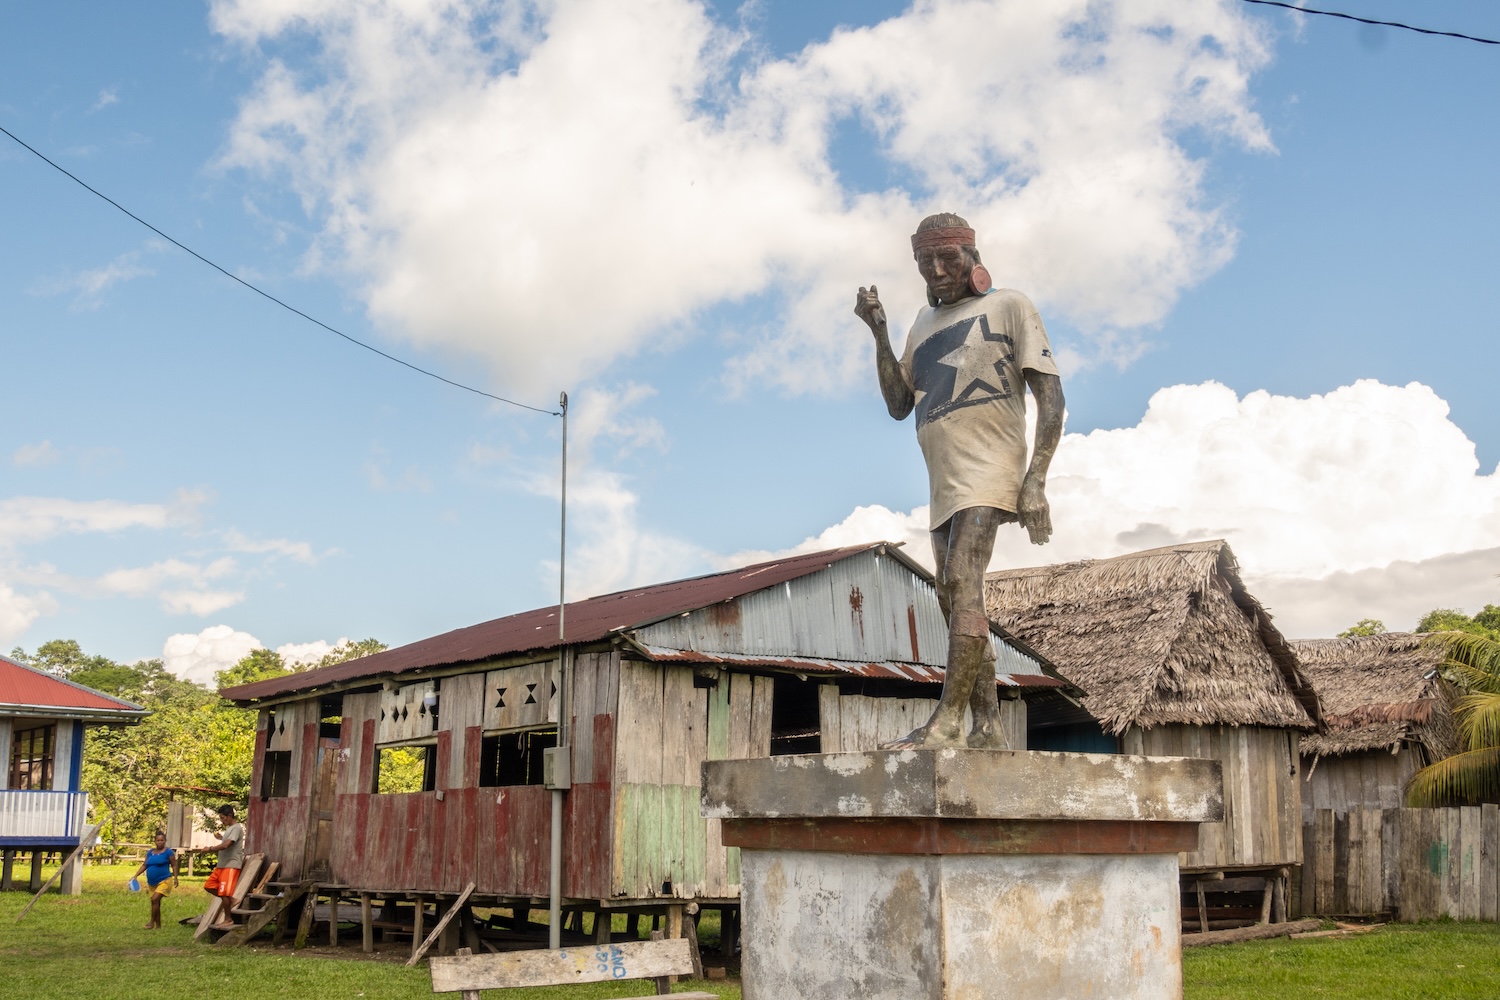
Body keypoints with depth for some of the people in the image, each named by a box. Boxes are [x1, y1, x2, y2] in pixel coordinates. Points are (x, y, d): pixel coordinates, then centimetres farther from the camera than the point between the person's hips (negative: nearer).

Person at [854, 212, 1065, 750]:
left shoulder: (1009, 306, 3)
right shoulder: (925, 321, 22)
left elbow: (1050, 397, -4)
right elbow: (899, 403, 16)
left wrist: (1036, 480, -15)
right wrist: (879, 331, 5)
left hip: (989, 469, -7)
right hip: (944, 482, 7)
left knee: (962, 584, -21)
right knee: (956, 603, 4)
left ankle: (947, 720, -26)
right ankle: (988, 727, 8)